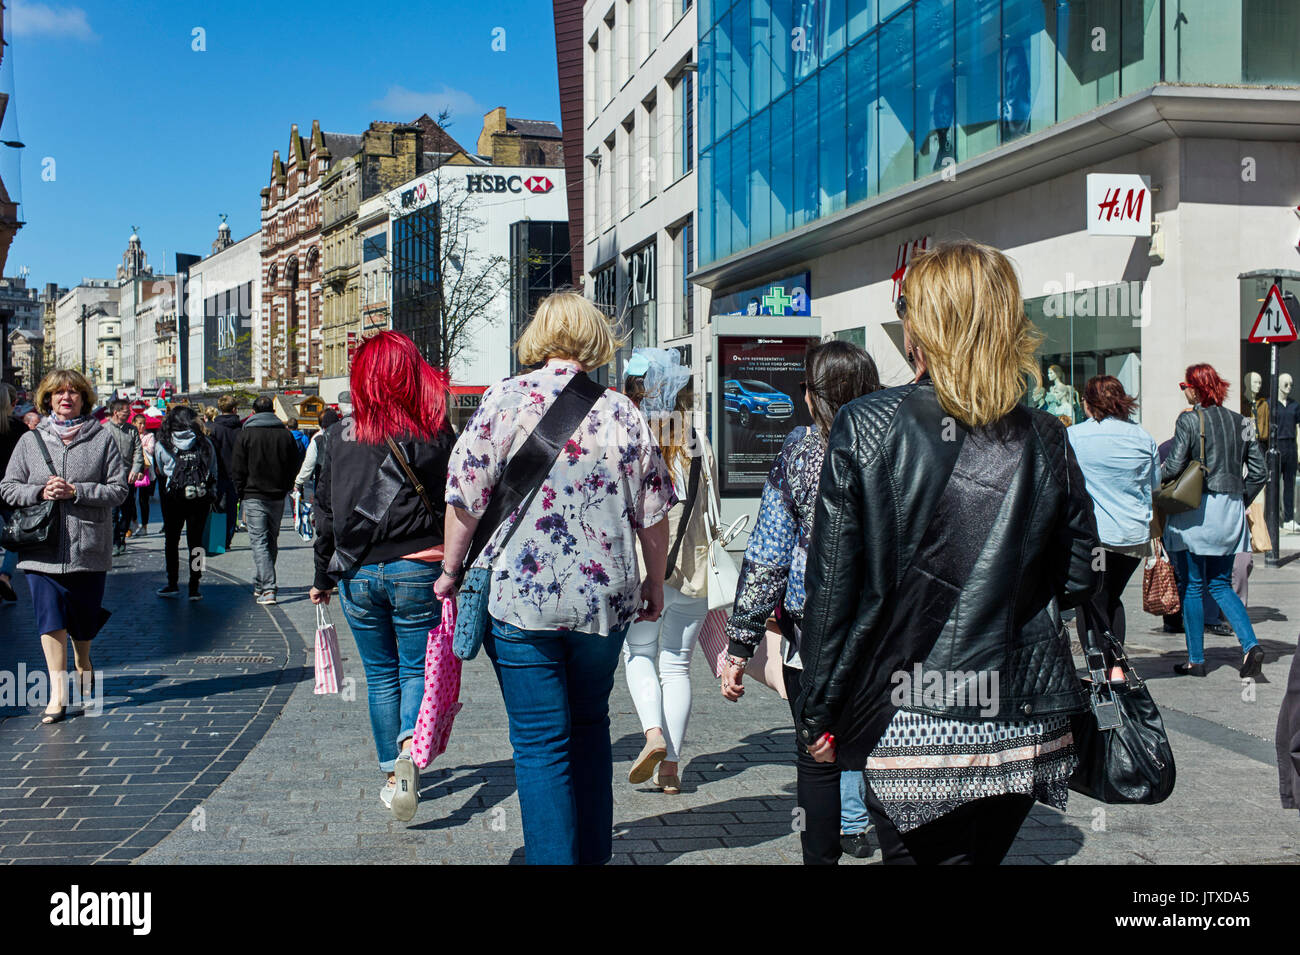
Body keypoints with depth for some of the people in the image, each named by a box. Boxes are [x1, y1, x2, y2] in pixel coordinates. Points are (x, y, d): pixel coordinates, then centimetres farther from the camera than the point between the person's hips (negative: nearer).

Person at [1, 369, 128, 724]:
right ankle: (58, 691, -3)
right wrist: (40, 493, -12)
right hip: (42, 547, 1)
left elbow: (119, 489, -4)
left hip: (89, 547, -1)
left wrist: (75, 492, -16)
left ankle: (83, 663, 41)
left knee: (83, 618, 10)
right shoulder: (30, 440, 7)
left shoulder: (102, 439, 1)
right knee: (49, 616, -7)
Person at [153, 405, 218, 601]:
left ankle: (173, 583, 16)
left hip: (173, 498, -1)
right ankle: (194, 588, 6)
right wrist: (211, 497, 14)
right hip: (201, 499, 1)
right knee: (196, 541, 7)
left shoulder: (161, 445, -3)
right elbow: (213, 473, 5)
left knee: (171, 540, 14)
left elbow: (159, 474, 5)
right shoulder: (205, 443, 0)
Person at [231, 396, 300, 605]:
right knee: (271, 541, 15)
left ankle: (268, 589, -16)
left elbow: (237, 469, -4)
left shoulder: (246, 434, -4)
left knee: (259, 542, -5)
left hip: (253, 497, -4)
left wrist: (241, 494, 4)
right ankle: (260, 585, 27)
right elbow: (294, 468, 7)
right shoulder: (286, 434, 4)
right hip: (277, 498, 4)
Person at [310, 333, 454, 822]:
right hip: (418, 569, -2)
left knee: (380, 674, 14)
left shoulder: (338, 438, -1)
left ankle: (392, 774, 19)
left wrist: (323, 577, 15)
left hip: (358, 574, 2)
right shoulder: (437, 435, -6)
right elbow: (457, 506, -4)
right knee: (417, 667, 8)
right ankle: (410, 747, -19)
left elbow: (326, 512, 5)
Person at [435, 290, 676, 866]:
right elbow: (653, 515, 6)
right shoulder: (623, 414, 3)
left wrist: (452, 570, 6)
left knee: (540, 744, 3)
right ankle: (593, 853, 28)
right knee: (590, 727, 20)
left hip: (520, 599, -3)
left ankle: (553, 857, 6)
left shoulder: (506, 399, -6)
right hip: (605, 600, 4)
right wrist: (655, 585, 20)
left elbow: (467, 498, -7)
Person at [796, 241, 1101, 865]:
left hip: (908, 725, -3)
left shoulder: (866, 427, -9)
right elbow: (1078, 580, 6)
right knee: (979, 857, 18)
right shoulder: (1044, 439, -1)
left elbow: (834, 584, -8)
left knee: (912, 854, 9)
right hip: (1024, 730, 3)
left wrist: (818, 713, 1)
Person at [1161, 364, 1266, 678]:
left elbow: (1174, 466, -13)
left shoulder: (1189, 420, -8)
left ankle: (1195, 660, 9)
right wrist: (1240, 500, 18)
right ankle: (1251, 645, -4)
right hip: (1231, 511, 5)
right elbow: (1258, 472, 8)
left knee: (1193, 586, 5)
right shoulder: (1239, 422, 8)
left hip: (1198, 509, -5)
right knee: (1220, 584, 14)